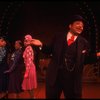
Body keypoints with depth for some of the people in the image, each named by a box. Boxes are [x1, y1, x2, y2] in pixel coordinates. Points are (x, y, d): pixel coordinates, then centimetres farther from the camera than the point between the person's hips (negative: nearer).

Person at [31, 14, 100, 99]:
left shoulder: (84, 42, 4)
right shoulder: (58, 37, 5)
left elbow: (85, 59, 6)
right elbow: (50, 50, 10)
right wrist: (41, 45, -4)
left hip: (72, 78, 0)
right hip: (55, 75, 0)